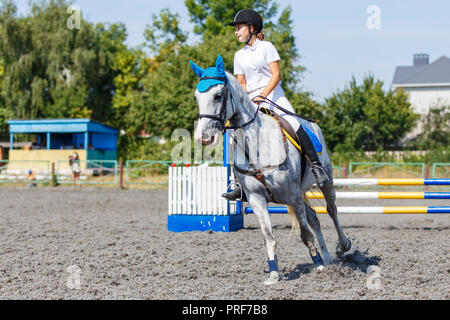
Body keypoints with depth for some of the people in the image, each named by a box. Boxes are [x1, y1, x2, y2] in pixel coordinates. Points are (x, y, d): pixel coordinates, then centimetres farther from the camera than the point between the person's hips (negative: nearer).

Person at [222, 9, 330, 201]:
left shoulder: (266, 47, 1)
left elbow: (276, 75, -7)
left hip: (273, 95, -4)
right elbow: (241, 82, 16)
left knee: (295, 127, -22)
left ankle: (316, 166, -16)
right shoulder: (239, 56, 16)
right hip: (252, 102, 5)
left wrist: (263, 94, -20)